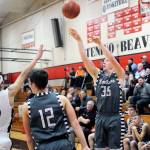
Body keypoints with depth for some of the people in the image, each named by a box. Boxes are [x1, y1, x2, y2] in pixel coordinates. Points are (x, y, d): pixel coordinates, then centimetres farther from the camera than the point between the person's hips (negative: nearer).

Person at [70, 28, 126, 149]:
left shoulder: (119, 76, 0)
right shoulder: (98, 75, 8)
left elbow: (112, 59, -17)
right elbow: (85, 60, 0)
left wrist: (100, 44, -17)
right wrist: (79, 40, -6)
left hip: (115, 118, -4)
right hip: (100, 117, 4)